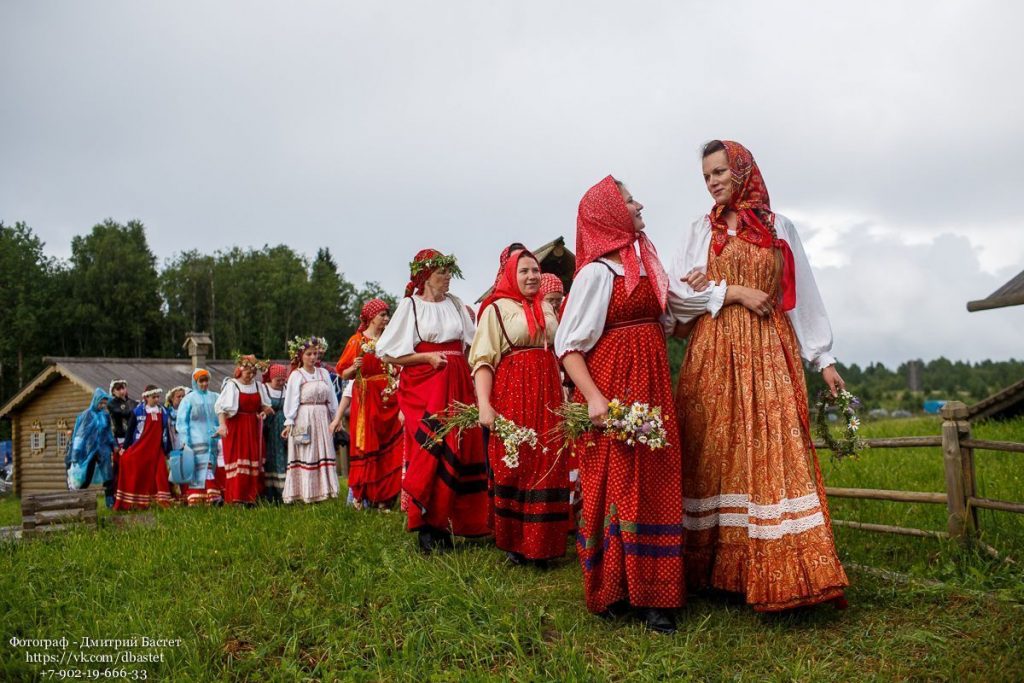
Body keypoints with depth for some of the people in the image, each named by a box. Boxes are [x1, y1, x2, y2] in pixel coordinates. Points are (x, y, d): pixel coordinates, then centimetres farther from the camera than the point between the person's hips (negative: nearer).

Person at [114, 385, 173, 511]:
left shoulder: (163, 412, 8)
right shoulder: (138, 411, -2)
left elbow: (166, 431, 12)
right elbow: (130, 430, 0)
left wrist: (168, 449, 13)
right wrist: (126, 448, -2)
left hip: (156, 450, 3)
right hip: (139, 449, -3)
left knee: (159, 475, -3)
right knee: (138, 475, 1)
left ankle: (162, 500, -1)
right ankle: (133, 503, 9)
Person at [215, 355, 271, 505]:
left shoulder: (258, 386, 10)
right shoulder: (231, 385, -6)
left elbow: (266, 406, 18)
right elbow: (221, 407, -11)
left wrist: (263, 412, -4)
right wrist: (222, 425, -24)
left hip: (253, 429, 5)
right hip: (236, 428, -5)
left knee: (254, 461, 6)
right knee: (237, 460, -7)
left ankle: (251, 497, 12)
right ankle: (236, 498, -4)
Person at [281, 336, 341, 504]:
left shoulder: (324, 373, 10)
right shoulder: (296, 375, -3)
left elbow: (332, 398, 11)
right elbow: (291, 400, -7)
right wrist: (289, 422, -12)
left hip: (322, 419, 5)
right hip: (304, 419, -5)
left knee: (324, 454, 6)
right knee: (306, 456, -3)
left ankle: (323, 490, 12)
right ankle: (306, 493, 0)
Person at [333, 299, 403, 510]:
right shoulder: (358, 341, 2)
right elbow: (344, 374, 0)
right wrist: (354, 368, -18)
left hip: (388, 399, 3)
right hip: (366, 399, -3)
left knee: (388, 449, 0)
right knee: (366, 448, -2)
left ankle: (383, 497, 6)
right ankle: (361, 496, 8)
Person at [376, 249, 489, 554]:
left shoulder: (455, 303, 13)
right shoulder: (410, 305, 2)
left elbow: (473, 342, 15)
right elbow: (388, 353, -1)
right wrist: (428, 357, -9)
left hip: (457, 384, 4)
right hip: (423, 385, -4)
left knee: (458, 450, 1)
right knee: (429, 451, -9)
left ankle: (447, 522, 11)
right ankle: (428, 527, -1)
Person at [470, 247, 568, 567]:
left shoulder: (546, 309, 17)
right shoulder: (496, 309, 0)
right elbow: (483, 360, -8)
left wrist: (563, 395, 19)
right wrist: (484, 404, -20)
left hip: (548, 395, 5)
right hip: (513, 395, -5)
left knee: (548, 469, 4)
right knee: (514, 468, -1)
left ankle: (543, 545, 15)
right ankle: (516, 544, 12)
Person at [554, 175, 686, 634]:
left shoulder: (643, 264, 15)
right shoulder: (597, 272, -9)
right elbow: (567, 344, -13)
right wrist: (593, 397, -24)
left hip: (652, 387, 8)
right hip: (614, 387, -8)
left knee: (655, 486, 7)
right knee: (617, 487, -3)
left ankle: (652, 595, 14)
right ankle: (613, 591, 10)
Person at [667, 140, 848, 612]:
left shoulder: (779, 228, 13)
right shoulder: (701, 231, 13)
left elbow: (804, 296, 12)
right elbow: (676, 291, 2)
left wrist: (824, 359, 7)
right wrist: (734, 293, -8)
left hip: (769, 353, 0)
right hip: (714, 353, 0)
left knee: (776, 451, -9)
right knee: (715, 454, -3)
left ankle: (783, 573, -7)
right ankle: (712, 567, 4)